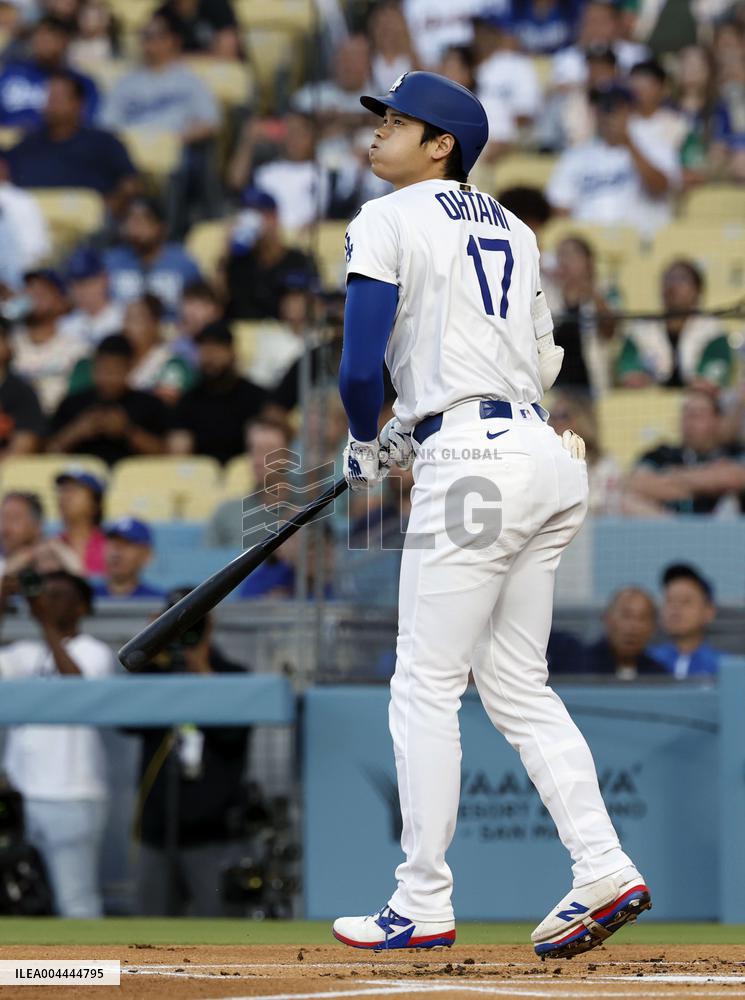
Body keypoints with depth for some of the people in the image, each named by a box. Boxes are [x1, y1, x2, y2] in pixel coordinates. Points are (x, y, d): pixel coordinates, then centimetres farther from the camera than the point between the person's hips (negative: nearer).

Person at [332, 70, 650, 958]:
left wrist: (365, 444, 8)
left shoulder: (388, 220, -3)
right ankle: (603, 871, 4)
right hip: (543, 453, 8)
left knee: (425, 687, -1)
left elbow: (359, 366, -11)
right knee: (516, 685, 14)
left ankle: (423, 907, 2)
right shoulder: (512, 229, 20)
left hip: (471, 467, -8)